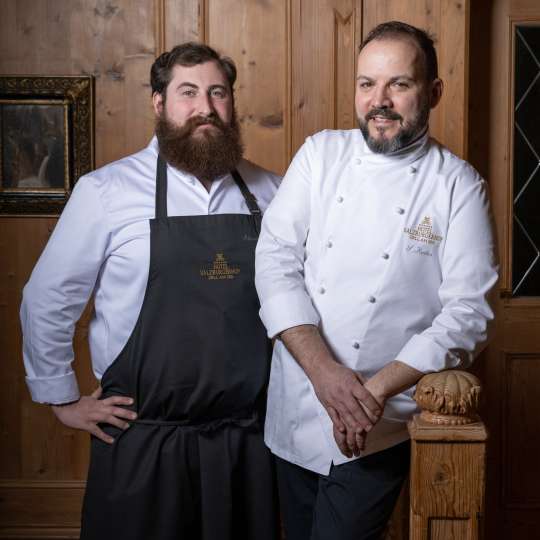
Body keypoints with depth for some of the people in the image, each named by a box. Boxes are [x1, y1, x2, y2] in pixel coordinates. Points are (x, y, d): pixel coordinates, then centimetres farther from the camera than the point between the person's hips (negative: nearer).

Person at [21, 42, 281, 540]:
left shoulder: (268, 192, 3)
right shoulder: (106, 190, -7)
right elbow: (46, 301, 0)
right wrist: (63, 399, 2)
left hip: (249, 434, 3)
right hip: (143, 437, -3)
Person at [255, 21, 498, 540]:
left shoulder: (458, 185, -5)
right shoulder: (320, 155, 1)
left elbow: (467, 313, -10)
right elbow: (275, 260, -7)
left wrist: (377, 389, -20)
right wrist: (324, 370, -19)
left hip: (381, 426, -3)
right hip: (295, 413, 3)